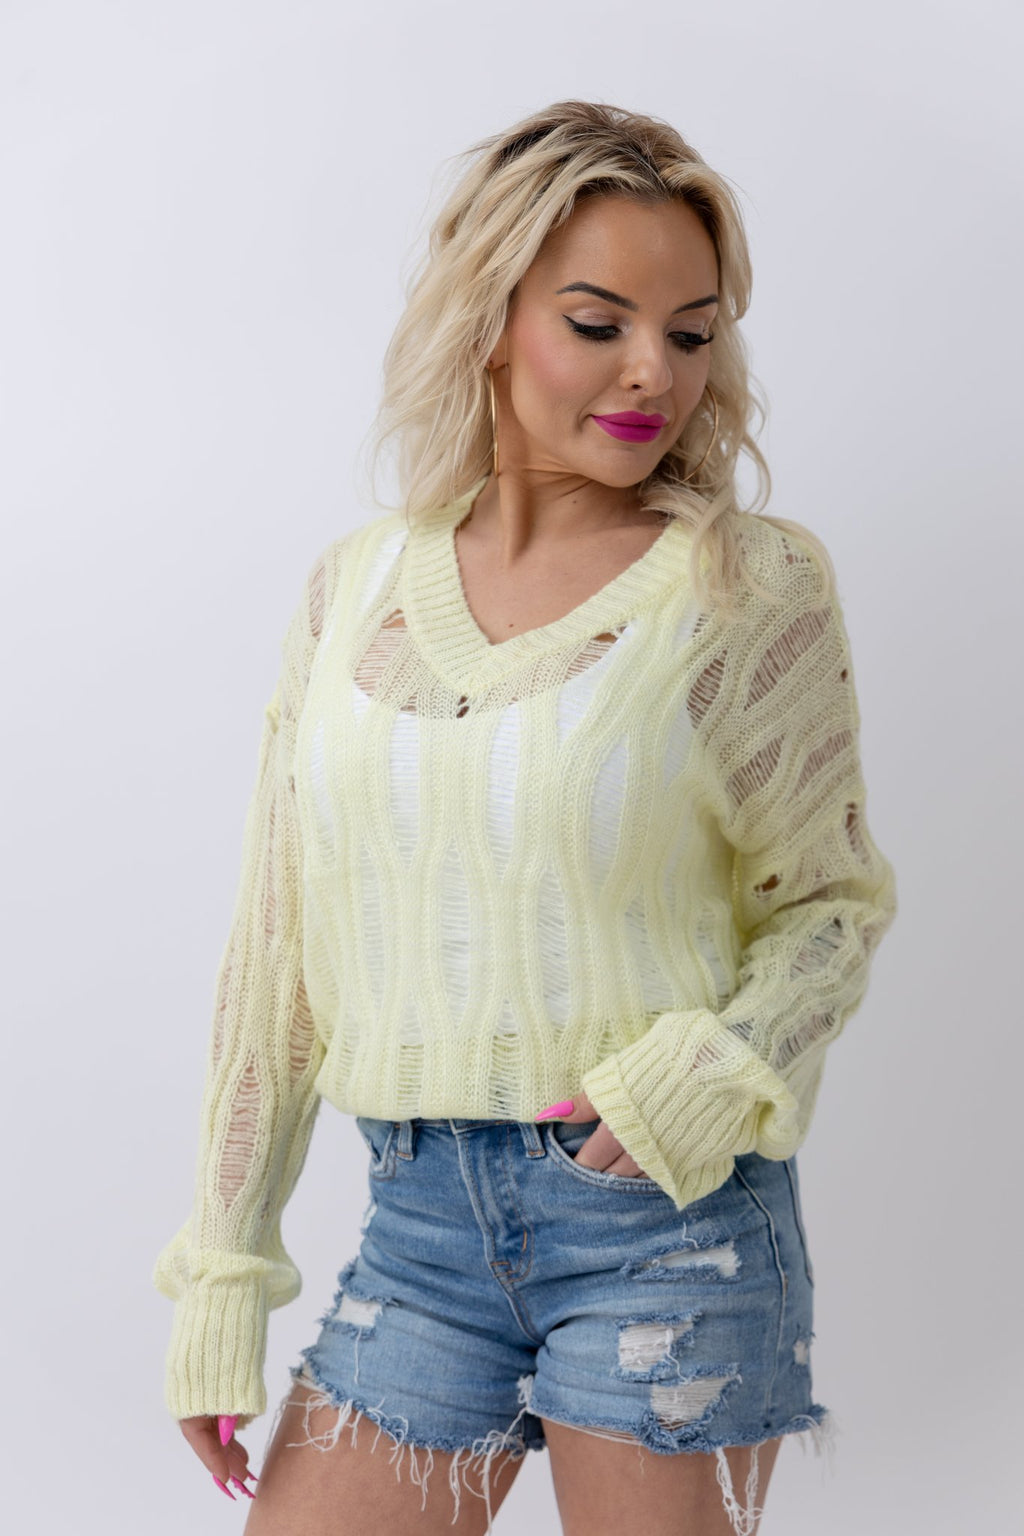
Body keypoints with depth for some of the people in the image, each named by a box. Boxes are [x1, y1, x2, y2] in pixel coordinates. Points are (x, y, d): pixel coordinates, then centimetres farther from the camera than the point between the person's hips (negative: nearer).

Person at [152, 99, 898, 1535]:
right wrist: (222, 1277, 7)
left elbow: (836, 900, 3)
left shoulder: (754, 583, -4)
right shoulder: (354, 586, 4)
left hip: (671, 1210, -3)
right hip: (422, 1214, 3)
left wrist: (711, 1073, -16)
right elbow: (274, 948, 7)